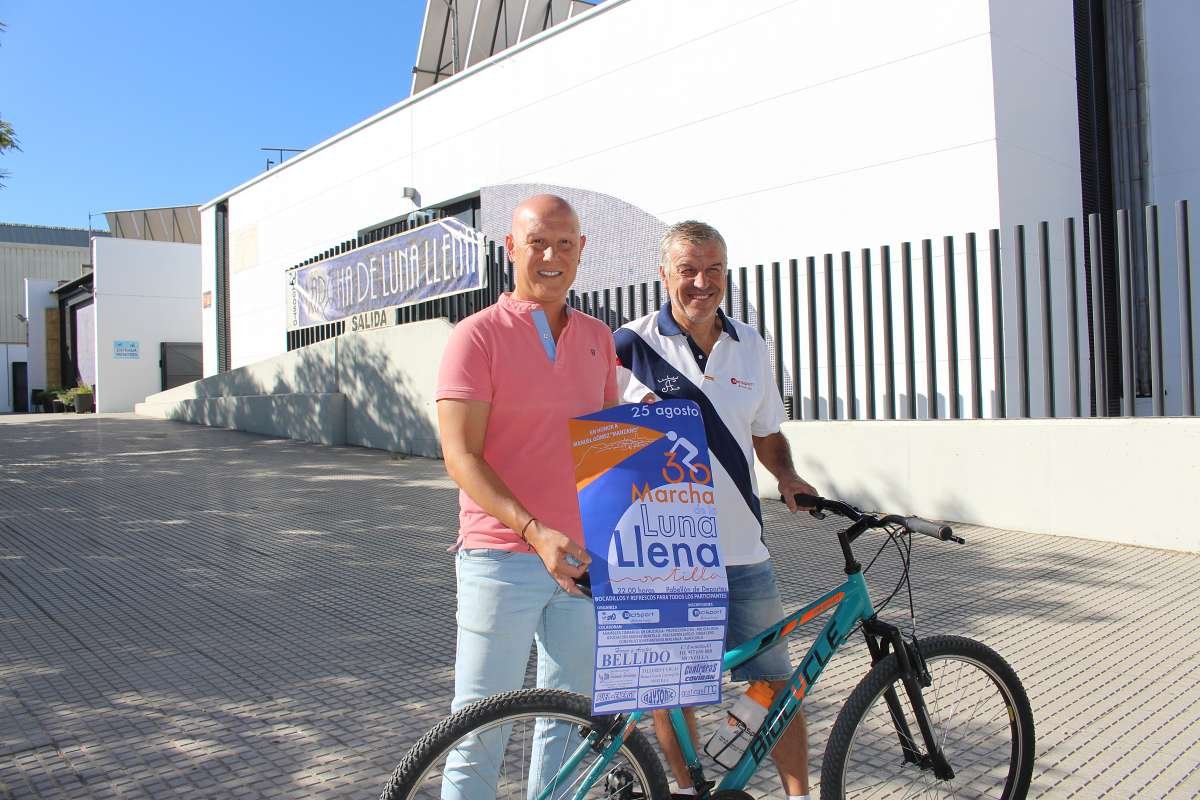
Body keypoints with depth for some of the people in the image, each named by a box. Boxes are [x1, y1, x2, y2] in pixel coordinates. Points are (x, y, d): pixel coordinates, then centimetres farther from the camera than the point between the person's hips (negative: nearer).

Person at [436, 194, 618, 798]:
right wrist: (533, 530, -23)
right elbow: (461, 457, -13)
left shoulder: (598, 338, 10)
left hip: (583, 558, 5)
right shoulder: (478, 335, -6)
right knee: (480, 725, 3)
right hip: (503, 556, -5)